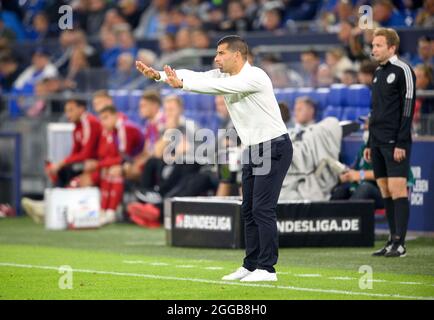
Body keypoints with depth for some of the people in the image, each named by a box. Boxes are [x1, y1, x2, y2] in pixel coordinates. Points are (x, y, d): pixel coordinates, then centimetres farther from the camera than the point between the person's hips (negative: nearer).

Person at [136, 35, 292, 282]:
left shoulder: (254, 77, -20)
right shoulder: (224, 75, 6)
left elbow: (217, 86, -31)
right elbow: (196, 76, -4)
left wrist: (182, 84, -36)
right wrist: (158, 75, -16)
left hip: (274, 148, -9)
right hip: (253, 151, 9)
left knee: (262, 208, -11)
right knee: (249, 210, 10)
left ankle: (267, 268, -8)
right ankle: (251, 266, 16)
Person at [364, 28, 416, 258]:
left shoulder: (403, 71, -8)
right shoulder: (378, 73, 17)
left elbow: (408, 108, -13)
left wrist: (401, 143, -17)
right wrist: (370, 143, 18)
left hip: (395, 143, -8)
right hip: (378, 143, 8)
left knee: (397, 189, -10)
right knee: (385, 191, 7)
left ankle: (400, 243, -10)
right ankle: (393, 240, 11)